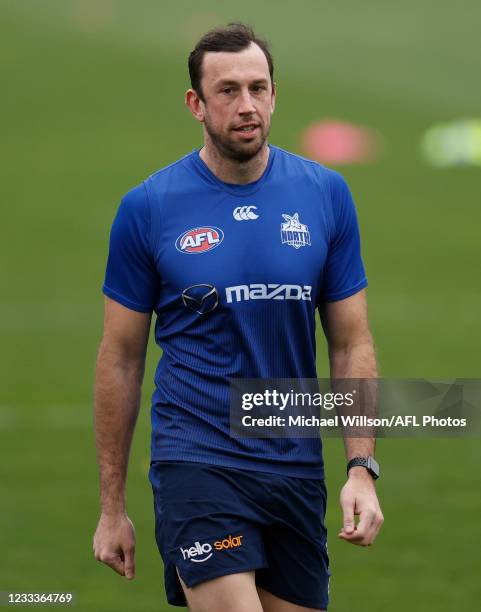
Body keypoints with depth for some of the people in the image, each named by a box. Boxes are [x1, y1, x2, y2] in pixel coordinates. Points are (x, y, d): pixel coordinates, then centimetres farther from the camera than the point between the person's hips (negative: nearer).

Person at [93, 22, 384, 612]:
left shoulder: (325, 194, 3)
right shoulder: (148, 207, -3)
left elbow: (351, 344, 8)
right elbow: (120, 359, 3)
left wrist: (362, 468, -4)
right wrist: (111, 507, 4)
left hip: (296, 469, 3)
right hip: (196, 463, -3)